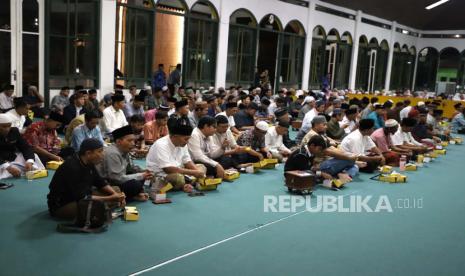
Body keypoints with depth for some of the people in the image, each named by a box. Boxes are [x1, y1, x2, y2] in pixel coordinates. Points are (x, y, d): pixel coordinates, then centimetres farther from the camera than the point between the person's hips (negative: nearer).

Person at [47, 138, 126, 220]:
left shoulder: (88, 162, -2)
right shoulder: (72, 168, -29)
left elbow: (100, 183, 8)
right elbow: (82, 197, -29)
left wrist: (115, 195, -10)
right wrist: (110, 199, -27)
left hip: (78, 197, 9)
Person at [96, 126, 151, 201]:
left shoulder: (124, 150, 0)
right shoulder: (112, 153, -26)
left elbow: (132, 168, 8)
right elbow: (118, 178, -26)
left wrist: (144, 173, -11)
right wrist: (141, 176, -19)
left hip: (115, 180, 9)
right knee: (135, 185, -25)